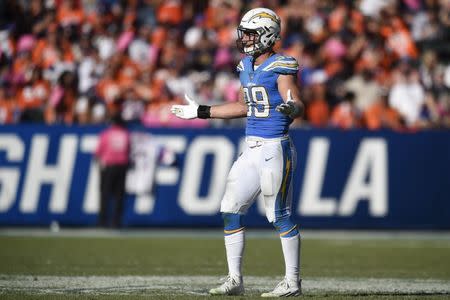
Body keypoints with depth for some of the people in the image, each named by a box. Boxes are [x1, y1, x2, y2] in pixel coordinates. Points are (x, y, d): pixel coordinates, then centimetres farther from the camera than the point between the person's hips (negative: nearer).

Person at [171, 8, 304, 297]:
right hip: (252, 150, 9)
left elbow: (298, 105, -20)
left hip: (275, 149, -9)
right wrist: (201, 112, 29)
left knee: (280, 216, -4)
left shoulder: (281, 66, -12)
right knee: (231, 210, 5)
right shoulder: (247, 66, 13)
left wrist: (292, 109, -44)